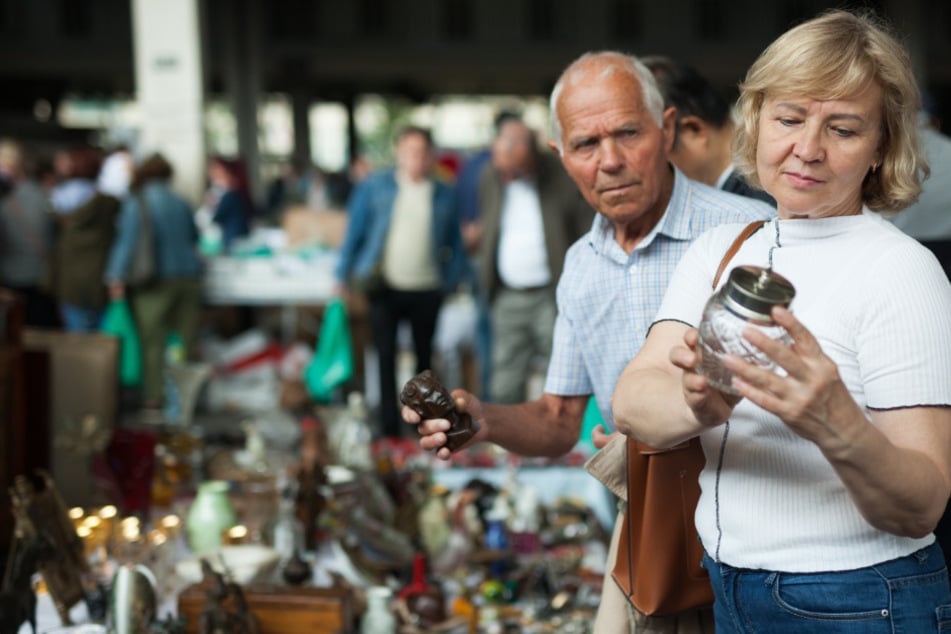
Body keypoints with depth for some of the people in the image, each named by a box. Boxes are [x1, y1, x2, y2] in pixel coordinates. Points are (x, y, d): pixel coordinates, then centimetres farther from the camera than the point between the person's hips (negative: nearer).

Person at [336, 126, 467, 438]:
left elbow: (455, 244, 10)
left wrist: (451, 280, 0)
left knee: (424, 357, 11)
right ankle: (389, 429, 3)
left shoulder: (443, 195, 5)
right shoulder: (375, 186, 1)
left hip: (427, 290, 2)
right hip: (385, 286, -2)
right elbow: (355, 232, 3)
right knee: (386, 357, -2)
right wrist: (343, 277, -1)